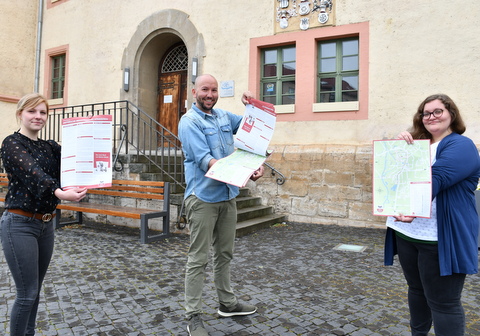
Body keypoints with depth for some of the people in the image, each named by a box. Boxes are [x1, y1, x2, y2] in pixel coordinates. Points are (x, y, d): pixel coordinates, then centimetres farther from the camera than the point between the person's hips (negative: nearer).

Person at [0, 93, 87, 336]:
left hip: (46, 224, 7)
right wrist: (59, 193, -43)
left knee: (35, 290, 16)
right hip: (20, 224, -7)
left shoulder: (50, 147, 12)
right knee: (27, 293, -2)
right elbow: (32, 172, -26)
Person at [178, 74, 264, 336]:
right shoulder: (189, 122, -9)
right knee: (198, 259, 0)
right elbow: (204, 160, -21)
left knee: (225, 254, 17)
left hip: (227, 195, 7)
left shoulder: (225, 117, 12)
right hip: (203, 197, -7)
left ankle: (227, 303, 32)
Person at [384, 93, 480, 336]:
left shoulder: (460, 145, -8)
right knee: (416, 289, 21)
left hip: (441, 238, -7)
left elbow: (436, 179, -24)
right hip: (406, 232, 7)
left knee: (442, 302, -1)